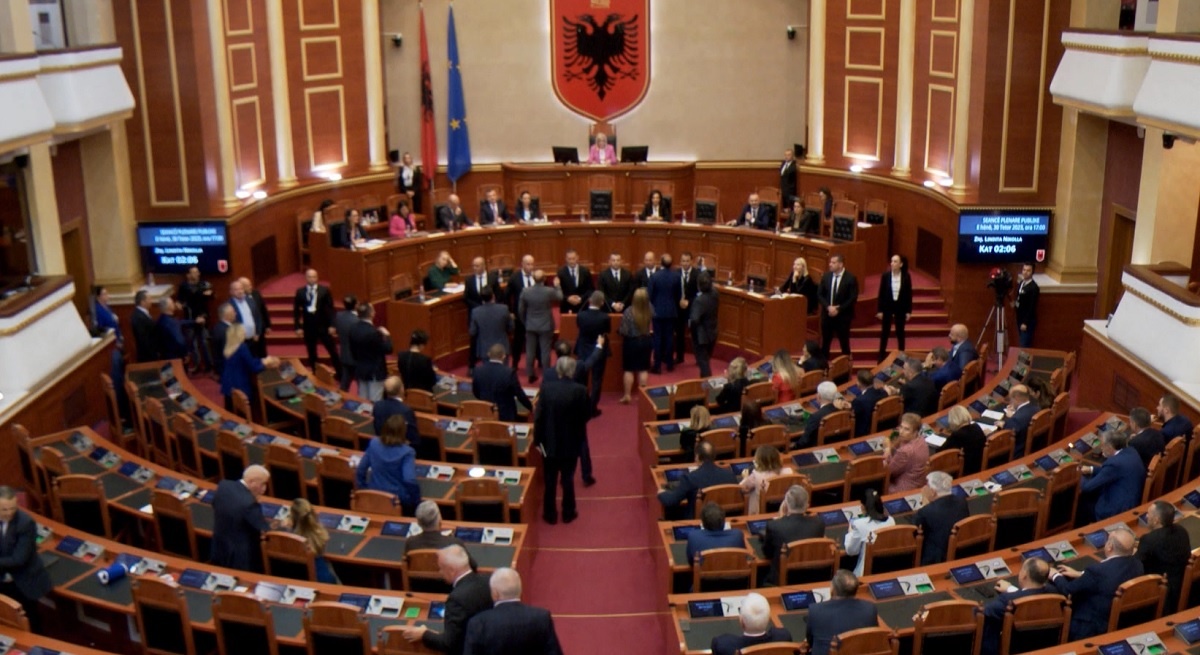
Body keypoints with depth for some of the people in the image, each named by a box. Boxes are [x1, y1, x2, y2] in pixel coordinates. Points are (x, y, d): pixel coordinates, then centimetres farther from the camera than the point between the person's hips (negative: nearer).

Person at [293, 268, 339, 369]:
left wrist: (332, 325, -9)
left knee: (333, 351, 0)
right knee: (311, 353, 10)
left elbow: (330, 308, -3)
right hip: (308, 326, 2)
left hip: (323, 326, -2)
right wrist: (298, 326, -1)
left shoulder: (325, 290, -2)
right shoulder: (300, 292, 2)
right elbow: (296, 310, 5)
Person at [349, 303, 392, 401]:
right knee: (375, 401, 0)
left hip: (360, 370, 7)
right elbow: (388, 350, -18)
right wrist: (387, 336, -4)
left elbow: (352, 350, 9)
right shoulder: (374, 332, -25)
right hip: (375, 371, -7)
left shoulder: (353, 329, -2)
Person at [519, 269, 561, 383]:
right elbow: (560, 297, 6)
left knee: (530, 351, 11)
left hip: (530, 326, 2)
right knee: (545, 351, 5)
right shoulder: (549, 291, -17)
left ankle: (531, 375, 16)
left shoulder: (525, 291, -11)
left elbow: (521, 310, -1)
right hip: (545, 326, -2)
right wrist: (557, 286, 22)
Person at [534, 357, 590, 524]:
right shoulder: (580, 390, -16)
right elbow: (586, 416, -9)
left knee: (550, 480, 14)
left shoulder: (546, 388, -13)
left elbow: (538, 416, -11)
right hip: (571, 443, 0)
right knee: (568, 479, 15)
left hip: (550, 441, 1)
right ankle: (568, 513, 25)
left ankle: (550, 514, 23)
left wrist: (537, 439, -1)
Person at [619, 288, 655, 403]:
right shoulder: (650, 310, -12)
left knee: (629, 370, 7)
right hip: (645, 341, 3)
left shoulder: (629, 311, -21)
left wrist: (618, 330, 3)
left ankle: (627, 395, 9)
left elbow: (623, 331, -17)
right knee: (643, 369, 11)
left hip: (631, 342, -3)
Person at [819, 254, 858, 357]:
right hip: (827, 314, 4)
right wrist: (828, 307, -12)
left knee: (844, 343, 5)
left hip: (843, 316, -4)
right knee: (825, 342, 8)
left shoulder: (850, 278, -9)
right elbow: (820, 295, 5)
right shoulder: (826, 276, 3)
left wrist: (838, 309, -16)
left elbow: (853, 298, -12)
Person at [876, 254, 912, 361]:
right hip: (887, 306, 0)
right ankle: (881, 356, 15)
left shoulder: (906, 276, -8)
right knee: (885, 332, 6)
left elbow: (909, 294, -2)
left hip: (900, 307, 0)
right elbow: (881, 293, -4)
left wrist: (909, 311, -2)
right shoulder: (885, 275, -8)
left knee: (900, 332, 10)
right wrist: (879, 310, -5)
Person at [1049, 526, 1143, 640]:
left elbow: (1068, 591, -16)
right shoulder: (1137, 564, -6)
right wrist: (1080, 574, 20)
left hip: (1091, 630, -8)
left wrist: (1055, 576, 4)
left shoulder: (1099, 570, -30)